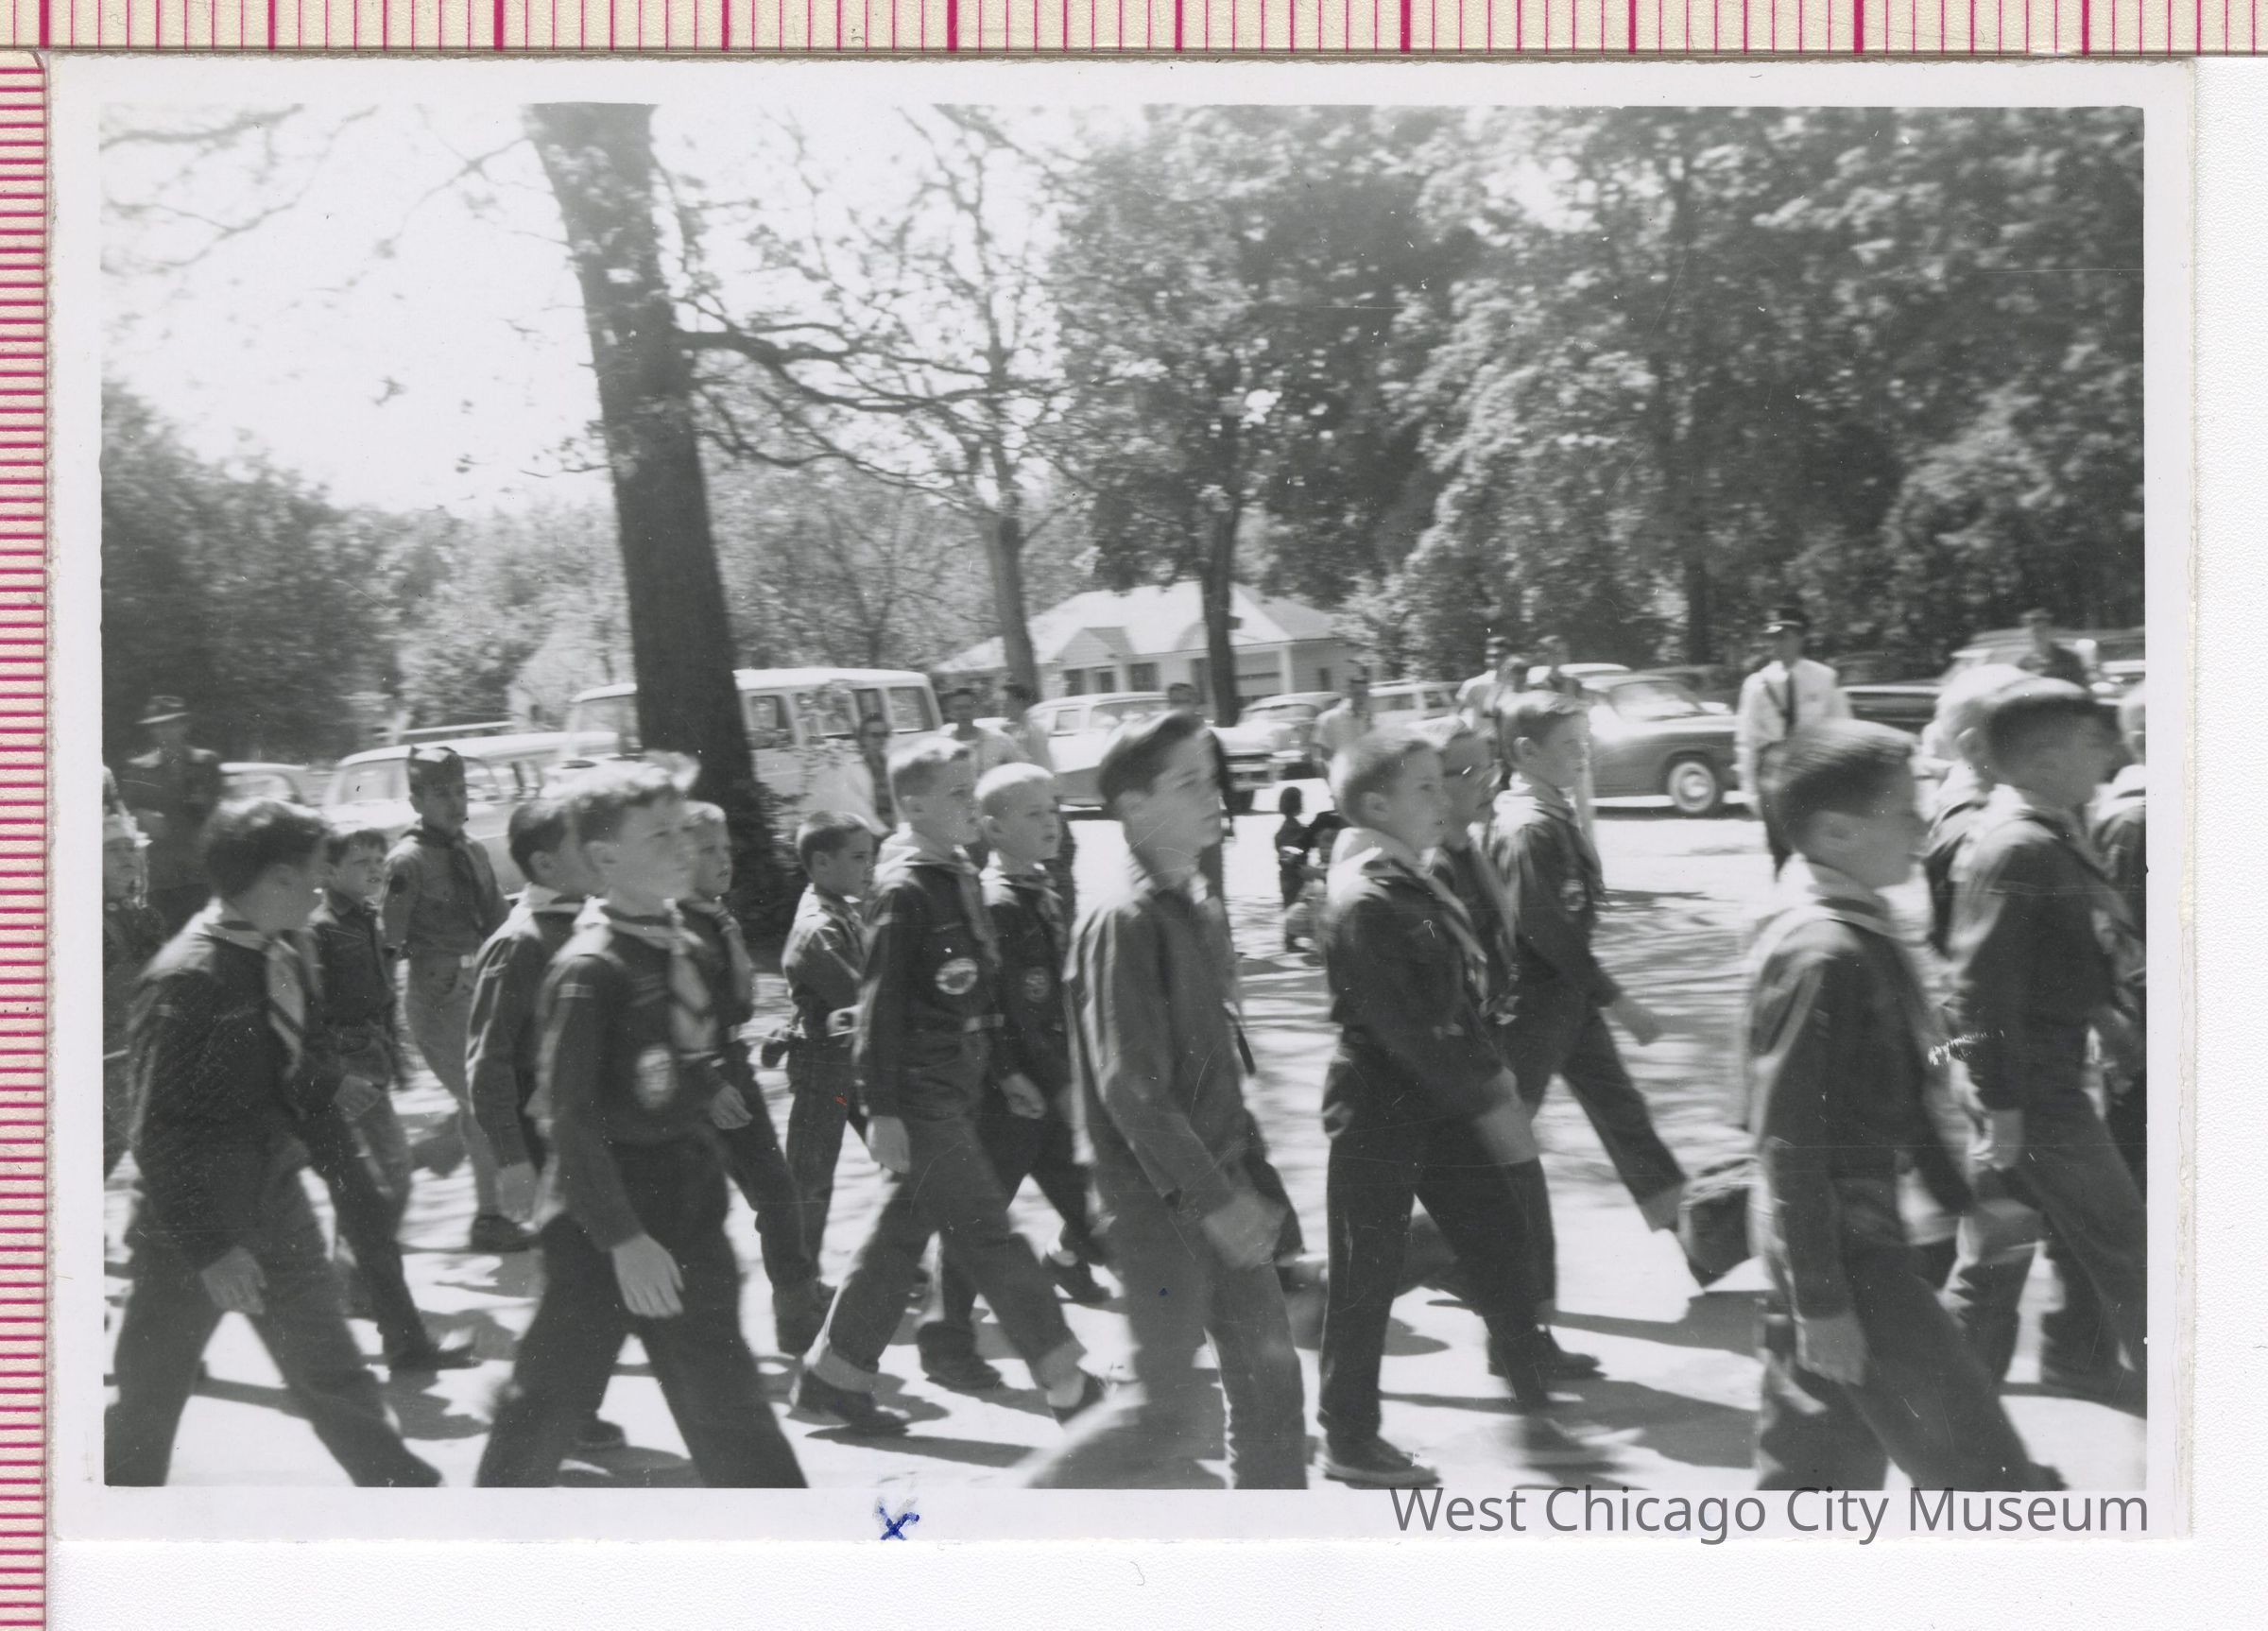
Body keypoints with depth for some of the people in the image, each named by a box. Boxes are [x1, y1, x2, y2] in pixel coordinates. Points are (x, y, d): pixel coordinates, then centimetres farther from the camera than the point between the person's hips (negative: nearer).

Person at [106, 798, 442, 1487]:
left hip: (274, 1196, 7)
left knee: (331, 1370, 15)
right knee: (148, 1399, 11)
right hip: (193, 1218, -7)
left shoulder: (286, 951, 0)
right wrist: (207, 1247, -21)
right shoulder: (188, 978, -22)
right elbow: (161, 1131, -20)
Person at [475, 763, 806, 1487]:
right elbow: (573, 1117, -20)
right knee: (551, 1397, 8)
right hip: (607, 1220, -6)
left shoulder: (691, 950, 5)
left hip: (687, 1210, 7)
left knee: (725, 1400, 10)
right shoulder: (588, 971, -18)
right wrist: (623, 1238, -22)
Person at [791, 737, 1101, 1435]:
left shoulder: (962, 880, 12)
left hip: (956, 1089, 9)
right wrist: (882, 1109, -19)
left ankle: (832, 1376, 25)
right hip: (921, 1096, -9)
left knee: (902, 1234, 14)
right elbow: (880, 1005, -17)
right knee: (990, 1237, -4)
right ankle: (1070, 1387, 2)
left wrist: (1003, 1074, 20)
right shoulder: (904, 892, -15)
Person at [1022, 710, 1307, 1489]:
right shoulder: (1123, 922, -18)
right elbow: (1130, 1088, -22)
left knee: (1270, 1372, 10)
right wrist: (1215, 1201, -21)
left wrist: (1245, 1185, 12)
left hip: (1217, 1181, 8)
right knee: (1173, 1410, -1)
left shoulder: (1198, 918, 9)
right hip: (1160, 1198, -8)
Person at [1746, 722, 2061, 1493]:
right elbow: (1790, 1142, -22)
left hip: (1864, 1233, 10)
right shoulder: (1817, 954, -22)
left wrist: (1961, 1197, 25)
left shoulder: (1862, 929, 9)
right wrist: (1821, 1302, -21)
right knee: (1979, 1462, 1)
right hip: (1841, 1251, -10)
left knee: (1816, 1463, 17)